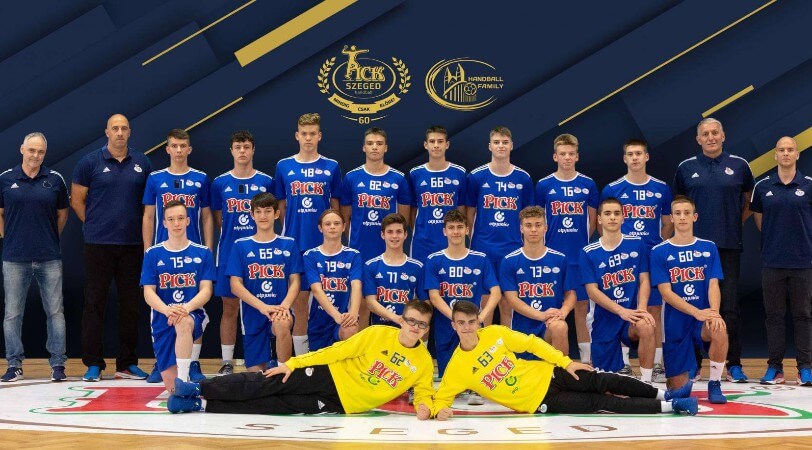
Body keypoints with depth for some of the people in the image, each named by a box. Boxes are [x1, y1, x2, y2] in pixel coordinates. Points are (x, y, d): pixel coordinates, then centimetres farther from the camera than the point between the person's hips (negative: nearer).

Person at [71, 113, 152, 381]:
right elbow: (77, 200, 4)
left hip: (133, 244, 2)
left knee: (130, 304, 7)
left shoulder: (142, 163, 7)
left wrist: (143, 229, 4)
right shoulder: (90, 162, 0)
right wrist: (94, 225, 3)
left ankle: (127, 364, 16)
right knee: (95, 303, 0)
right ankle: (93, 364, 8)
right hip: (99, 245, -2)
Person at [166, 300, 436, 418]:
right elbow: (339, 350, -6)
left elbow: (424, 393, 8)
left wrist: (424, 407, -18)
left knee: (279, 406, -13)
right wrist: (293, 363, -9)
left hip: (342, 403, -1)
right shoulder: (379, 334, -6)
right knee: (270, 384, -15)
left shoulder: (424, 363, -4)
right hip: (331, 376, 1)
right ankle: (197, 390, -9)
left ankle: (200, 404, -13)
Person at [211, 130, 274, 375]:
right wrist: (233, 236, 5)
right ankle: (227, 362, 13)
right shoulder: (220, 183, 4)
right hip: (229, 253, 0)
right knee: (229, 307, 5)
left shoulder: (266, 182, 3)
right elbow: (219, 220, 12)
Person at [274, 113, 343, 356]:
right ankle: (301, 360, 12)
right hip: (295, 244, 0)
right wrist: (288, 233, 5)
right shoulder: (283, 166, 6)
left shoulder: (332, 167, 5)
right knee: (299, 299, 4)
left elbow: (335, 205, 9)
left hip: (324, 244, 0)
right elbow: (281, 205, 11)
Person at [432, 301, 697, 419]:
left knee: (604, 381, -9)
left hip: (546, 375, 3)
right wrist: (440, 411, -35)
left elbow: (530, 343, 1)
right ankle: (671, 406, -6)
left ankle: (664, 395, 11)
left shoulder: (494, 333, -7)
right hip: (540, 400, -3)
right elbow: (441, 397, -10)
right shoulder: (457, 367, -15)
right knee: (602, 403, -12)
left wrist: (566, 362, -4)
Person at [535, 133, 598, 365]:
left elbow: (593, 219, 11)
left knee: (582, 306, 5)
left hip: (581, 256, 1)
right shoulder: (544, 185, 1)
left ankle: (586, 359, 12)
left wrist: (583, 241, 4)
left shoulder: (588, 185, 4)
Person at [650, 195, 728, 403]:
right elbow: (666, 292, -10)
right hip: (675, 321, -1)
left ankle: (714, 385, -12)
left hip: (704, 316, 1)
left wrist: (714, 313, -25)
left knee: (719, 332, -35)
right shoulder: (659, 252, -2)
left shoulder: (709, 248, 4)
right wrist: (697, 312, -23)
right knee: (679, 387, -1)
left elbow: (713, 285, -4)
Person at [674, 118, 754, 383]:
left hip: (729, 246, 0)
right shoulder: (686, 168, 7)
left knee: (730, 306, -1)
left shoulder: (739, 166, 6)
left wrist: (735, 222, 6)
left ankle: (734, 365, 6)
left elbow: (749, 202, 17)